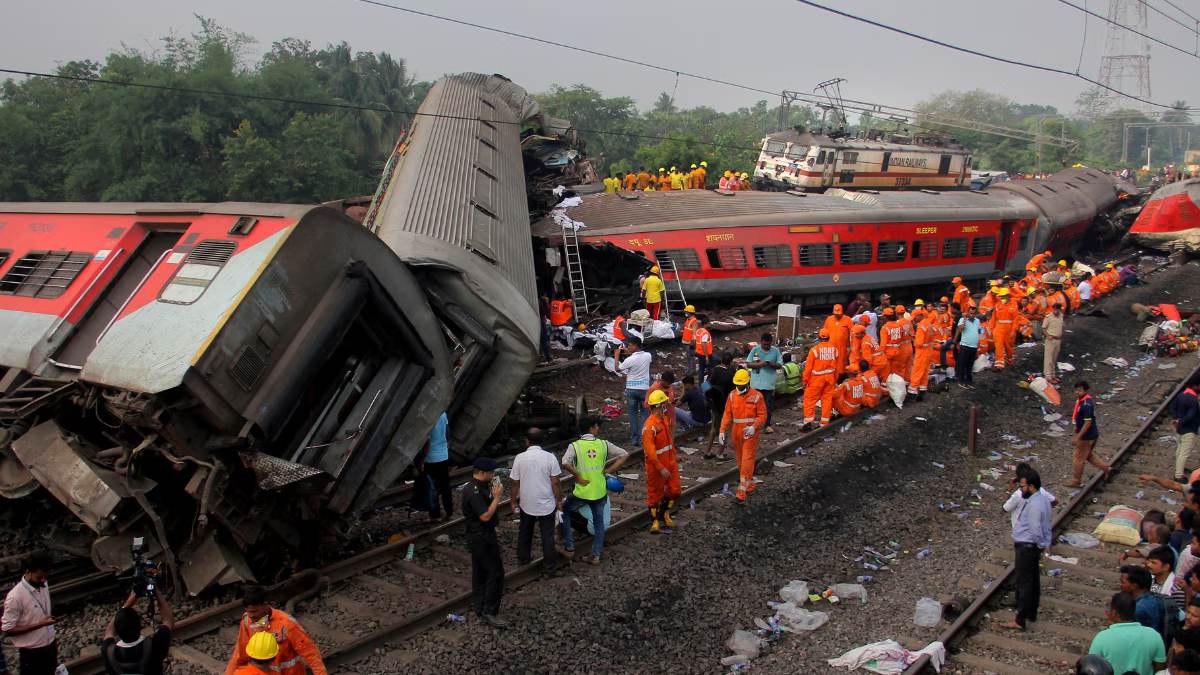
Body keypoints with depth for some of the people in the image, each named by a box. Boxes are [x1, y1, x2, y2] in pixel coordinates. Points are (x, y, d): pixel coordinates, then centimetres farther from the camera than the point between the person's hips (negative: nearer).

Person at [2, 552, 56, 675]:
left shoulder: (43, 585, -4)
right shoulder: (15, 597, -25)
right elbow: (8, 630, -19)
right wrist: (40, 624, -27)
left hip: (49, 647, 6)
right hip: (31, 653, -6)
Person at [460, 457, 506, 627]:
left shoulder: (481, 486, 8)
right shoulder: (473, 492, -24)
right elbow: (485, 516, -25)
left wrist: (495, 495, 4)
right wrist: (497, 497, -19)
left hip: (478, 537, 10)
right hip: (482, 538, -10)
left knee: (480, 573, 15)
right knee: (495, 573, -6)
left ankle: (481, 610, 24)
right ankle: (490, 613, -1)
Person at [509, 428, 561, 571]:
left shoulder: (520, 458, -12)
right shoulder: (550, 457, -14)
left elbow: (515, 483, -5)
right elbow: (555, 483, -10)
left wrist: (514, 502, 9)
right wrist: (558, 499, 5)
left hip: (526, 504, 1)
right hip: (547, 505, -1)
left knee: (524, 533, 23)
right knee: (548, 535, 14)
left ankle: (523, 558, 36)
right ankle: (550, 563, 25)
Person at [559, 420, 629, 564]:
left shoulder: (575, 445, -10)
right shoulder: (603, 444, -2)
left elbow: (565, 464, -26)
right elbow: (624, 455, 0)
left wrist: (578, 476, -13)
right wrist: (608, 470, 0)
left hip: (581, 492, -2)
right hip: (600, 491, 2)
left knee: (565, 511, 22)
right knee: (599, 522, 18)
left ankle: (569, 547, 20)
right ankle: (596, 555, 22)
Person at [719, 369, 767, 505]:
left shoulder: (757, 396, -9)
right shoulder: (732, 395, 5)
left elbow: (762, 415, -8)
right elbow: (727, 414, 7)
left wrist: (754, 427, -25)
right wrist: (723, 430, -2)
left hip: (750, 434, -5)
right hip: (736, 434, 5)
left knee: (747, 461, -7)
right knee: (739, 460, 14)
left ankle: (742, 492, -8)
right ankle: (750, 485, 32)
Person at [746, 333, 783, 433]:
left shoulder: (775, 351, 4)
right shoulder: (755, 350, 0)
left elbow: (780, 365, 5)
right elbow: (748, 364, -1)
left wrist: (772, 364, -16)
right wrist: (759, 364, -17)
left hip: (769, 384, 1)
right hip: (756, 383, -1)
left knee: (768, 406, 5)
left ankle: (767, 425, 14)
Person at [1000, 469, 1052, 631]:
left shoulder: (1034, 505, -27)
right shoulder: (1042, 498, 5)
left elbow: (1036, 531, -26)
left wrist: (1040, 545, -10)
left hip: (1027, 546, -10)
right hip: (1033, 546, 10)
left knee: (1024, 583, -3)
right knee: (1033, 580, 19)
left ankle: (1020, 621, 3)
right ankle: (1032, 613, 33)